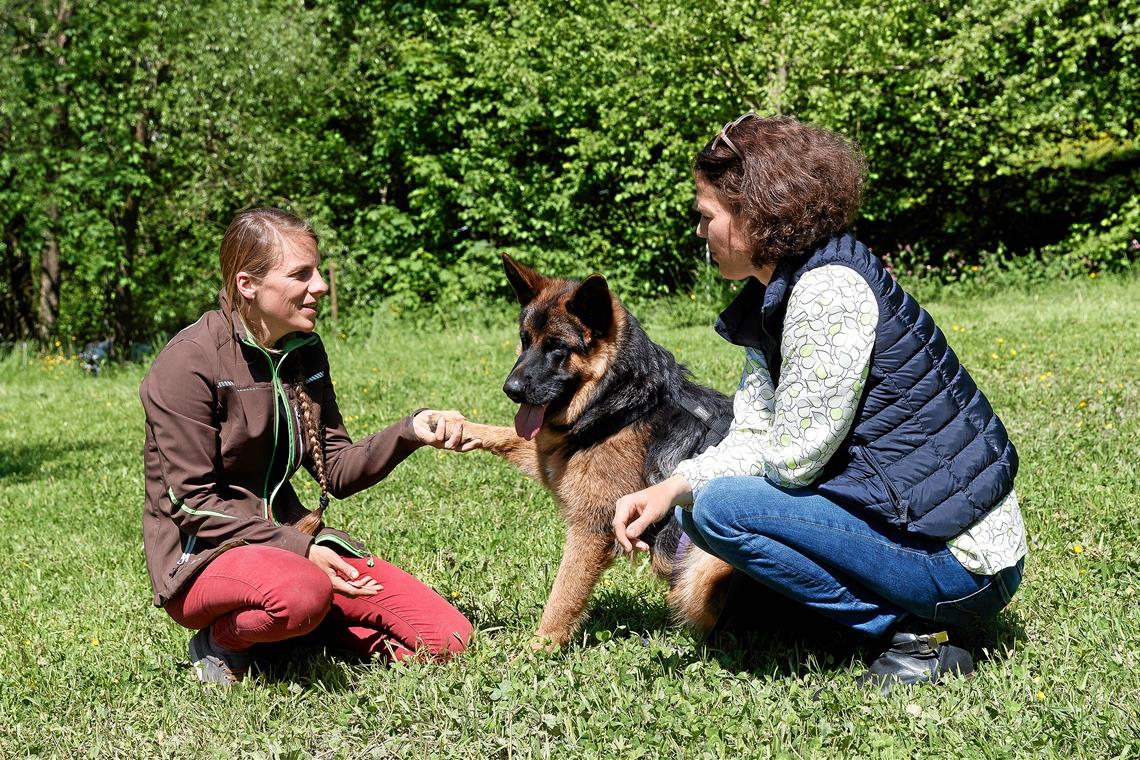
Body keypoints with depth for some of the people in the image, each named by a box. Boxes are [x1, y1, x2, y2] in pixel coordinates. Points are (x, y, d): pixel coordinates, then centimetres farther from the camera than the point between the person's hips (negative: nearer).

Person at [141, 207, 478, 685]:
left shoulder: (305, 350, 5)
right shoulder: (190, 363, -16)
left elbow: (337, 472, 5)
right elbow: (192, 503, -17)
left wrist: (409, 433, -12)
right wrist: (297, 551, -22)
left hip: (289, 533, 7)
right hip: (202, 555, -6)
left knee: (446, 638, -7)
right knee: (303, 592, -41)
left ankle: (301, 627, 9)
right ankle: (221, 642, -9)